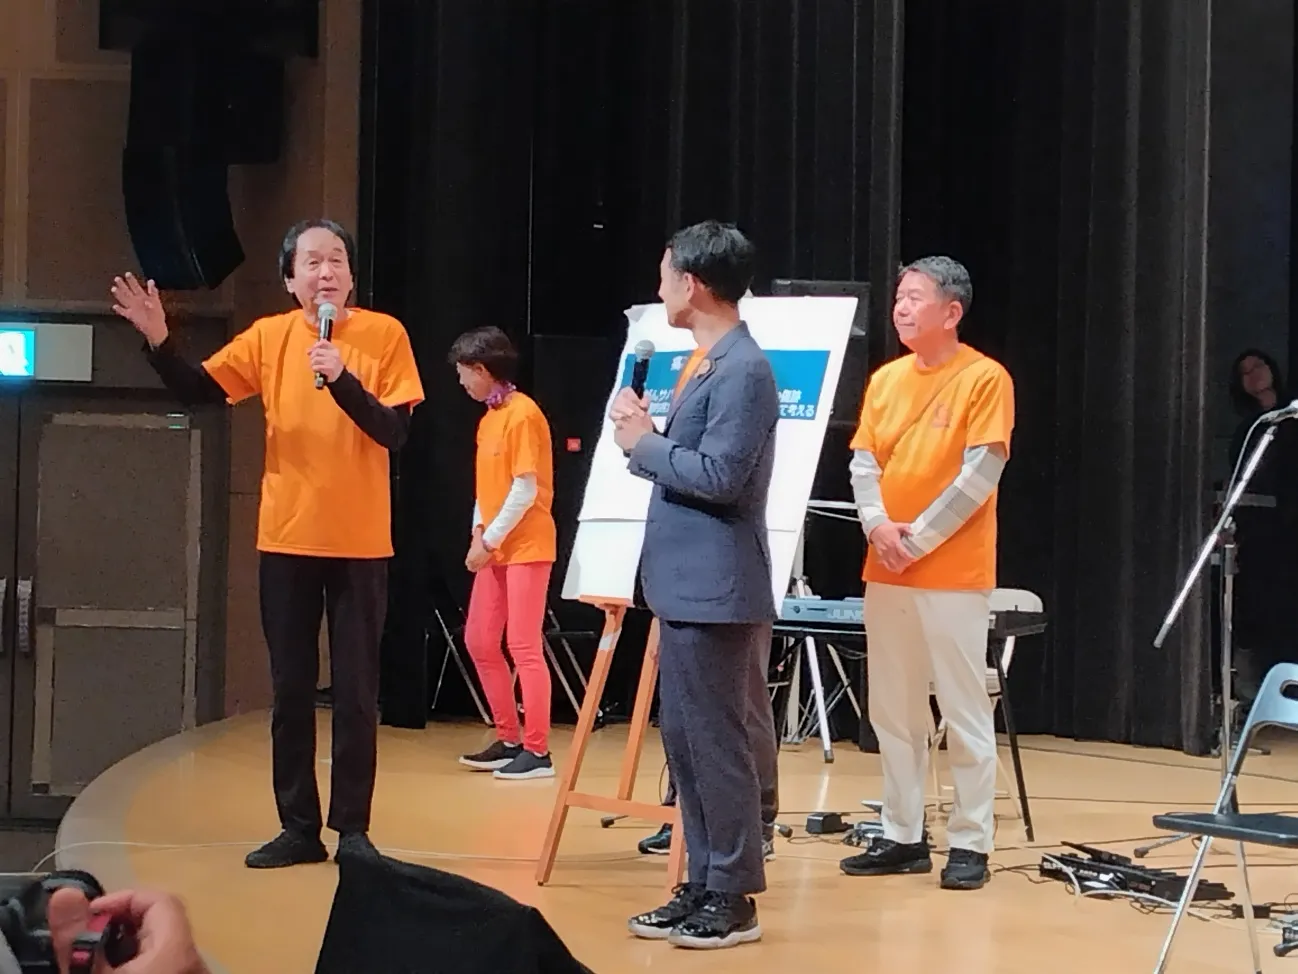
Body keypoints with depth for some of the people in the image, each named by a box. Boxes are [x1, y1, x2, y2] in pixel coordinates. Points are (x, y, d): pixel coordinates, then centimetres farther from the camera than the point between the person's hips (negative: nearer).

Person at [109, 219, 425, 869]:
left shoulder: (385, 335, -5)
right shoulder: (269, 336, 3)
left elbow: (394, 433, -11)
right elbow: (197, 391, -1)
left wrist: (340, 378, -23)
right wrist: (158, 339, -17)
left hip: (360, 544, -2)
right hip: (286, 539, 2)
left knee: (356, 691, 1)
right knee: (290, 690, 6)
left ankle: (352, 827, 10)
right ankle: (299, 827, 13)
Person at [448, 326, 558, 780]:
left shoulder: (522, 414, -14)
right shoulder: (488, 418, 13)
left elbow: (526, 490, -17)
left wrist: (490, 540, -14)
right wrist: (478, 532, 1)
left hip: (526, 547, -9)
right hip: (496, 549, 9)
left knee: (523, 647, -9)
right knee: (479, 642, 11)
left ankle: (538, 752, -5)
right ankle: (509, 740, 20)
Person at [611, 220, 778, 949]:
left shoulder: (743, 369, -15)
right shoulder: (704, 361, 16)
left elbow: (719, 476, -22)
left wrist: (644, 444, -10)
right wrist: (646, 435, 1)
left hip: (716, 589, -10)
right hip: (684, 585, 10)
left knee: (719, 740, -3)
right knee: (683, 738, 13)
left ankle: (734, 898, 5)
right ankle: (703, 886, 21)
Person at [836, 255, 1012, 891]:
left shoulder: (984, 379, -7)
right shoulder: (885, 379, 12)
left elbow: (980, 475, -13)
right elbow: (862, 462, 10)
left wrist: (918, 538, -14)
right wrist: (877, 525, -8)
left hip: (954, 573, -6)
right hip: (885, 571, 6)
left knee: (964, 712, -2)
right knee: (893, 712, 10)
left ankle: (970, 843, 4)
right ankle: (903, 836, 18)